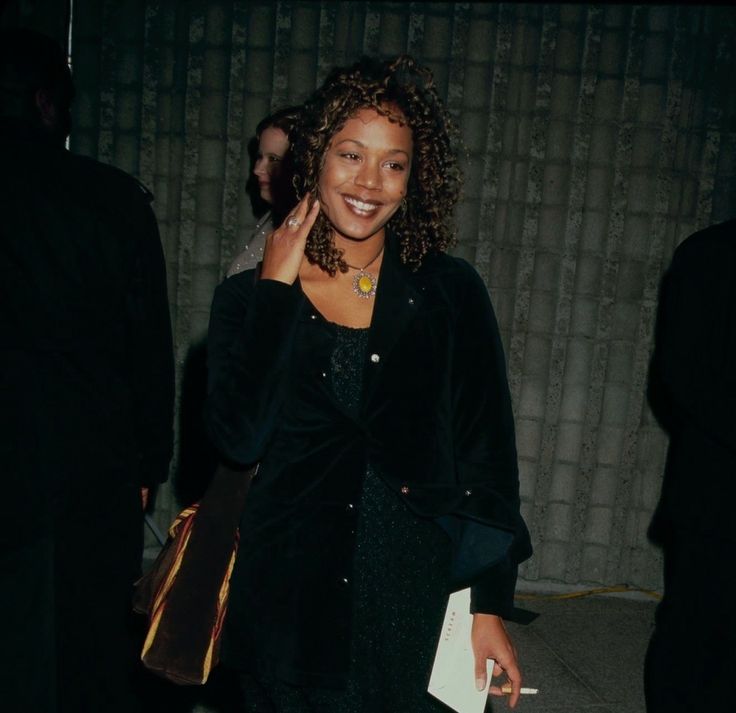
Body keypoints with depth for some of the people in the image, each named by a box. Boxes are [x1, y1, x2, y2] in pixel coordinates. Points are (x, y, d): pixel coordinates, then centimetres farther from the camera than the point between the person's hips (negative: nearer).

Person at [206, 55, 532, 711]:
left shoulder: (450, 292, -3)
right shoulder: (249, 296, -1)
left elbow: (487, 455, -2)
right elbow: (240, 437, -15)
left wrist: (491, 606, -4)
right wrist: (277, 288, -12)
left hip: (419, 603, 0)